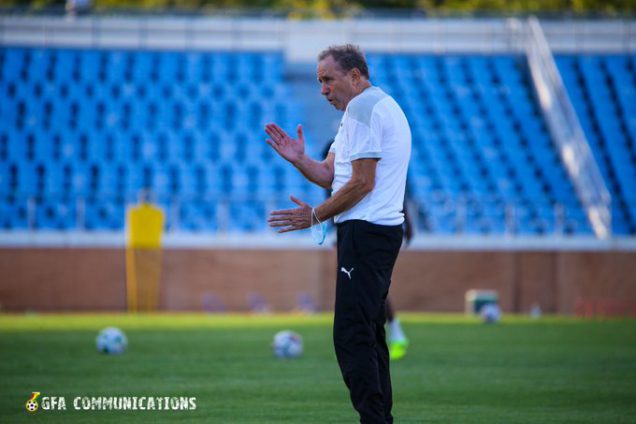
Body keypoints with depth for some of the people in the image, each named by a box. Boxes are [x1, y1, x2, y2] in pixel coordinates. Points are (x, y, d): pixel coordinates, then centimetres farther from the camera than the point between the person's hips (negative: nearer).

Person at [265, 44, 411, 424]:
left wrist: (315, 216, -10)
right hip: (381, 232, 11)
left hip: (365, 232, -11)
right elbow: (331, 175, 19)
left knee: (352, 335, -14)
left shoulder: (362, 108, -11)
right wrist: (298, 159, 3)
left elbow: (362, 183, -17)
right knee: (369, 332, 13)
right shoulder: (380, 106, 23)